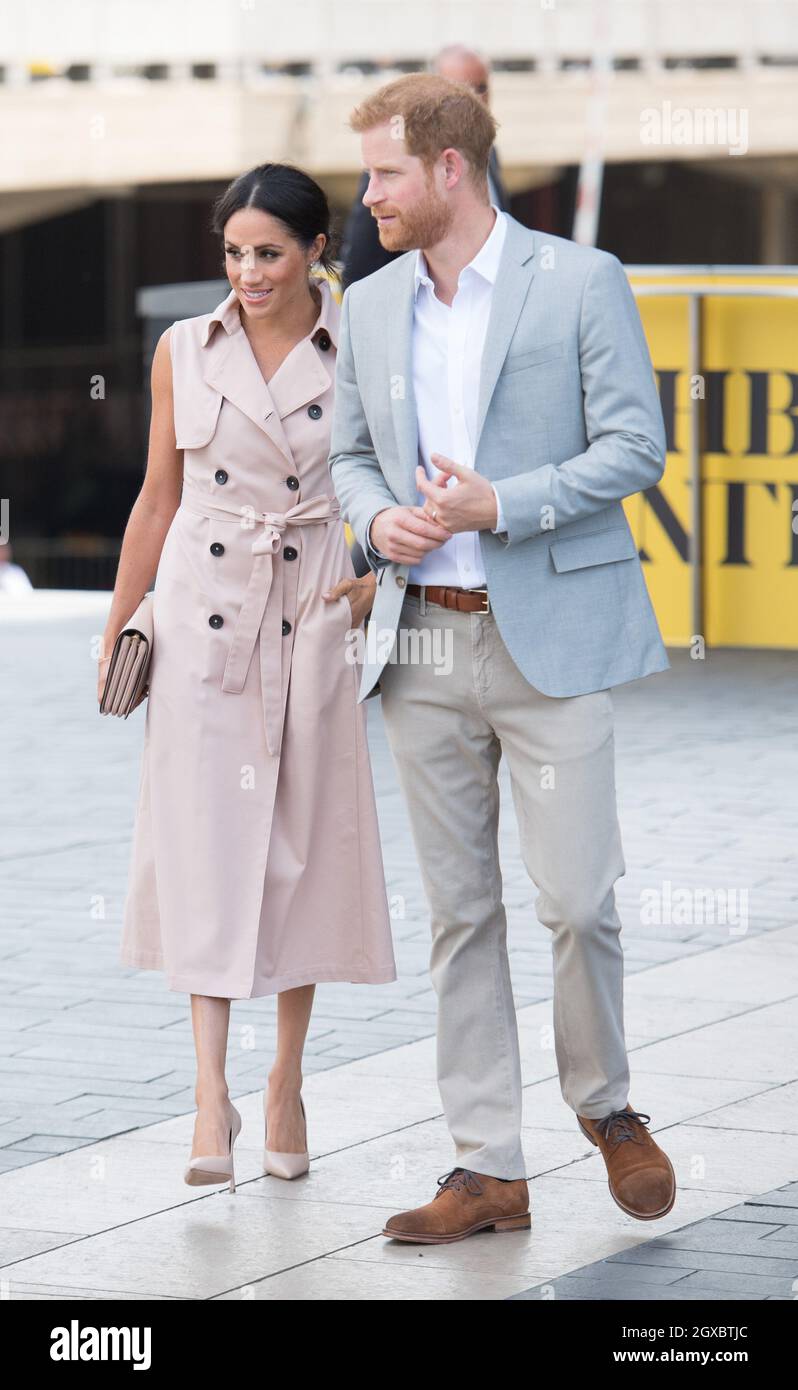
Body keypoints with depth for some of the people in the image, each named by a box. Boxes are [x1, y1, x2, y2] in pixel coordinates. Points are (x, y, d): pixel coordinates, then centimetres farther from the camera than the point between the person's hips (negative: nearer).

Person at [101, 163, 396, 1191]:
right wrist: (118, 625, 11)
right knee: (206, 835, -8)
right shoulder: (184, 352, 4)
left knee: (303, 839, 5)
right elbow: (158, 499, 11)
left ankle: (287, 1080, 18)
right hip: (204, 609, 1)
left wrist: (379, 578, -13)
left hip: (314, 615, 0)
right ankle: (211, 1096, -11)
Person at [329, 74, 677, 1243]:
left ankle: (604, 1103, 20)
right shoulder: (370, 307, 11)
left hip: (549, 640, -5)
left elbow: (636, 445, -7)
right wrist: (376, 519, -3)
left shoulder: (581, 283, -4)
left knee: (577, 901, -7)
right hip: (422, 644, 5)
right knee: (459, 912, 6)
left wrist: (500, 506, -17)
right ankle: (488, 1168, 13)